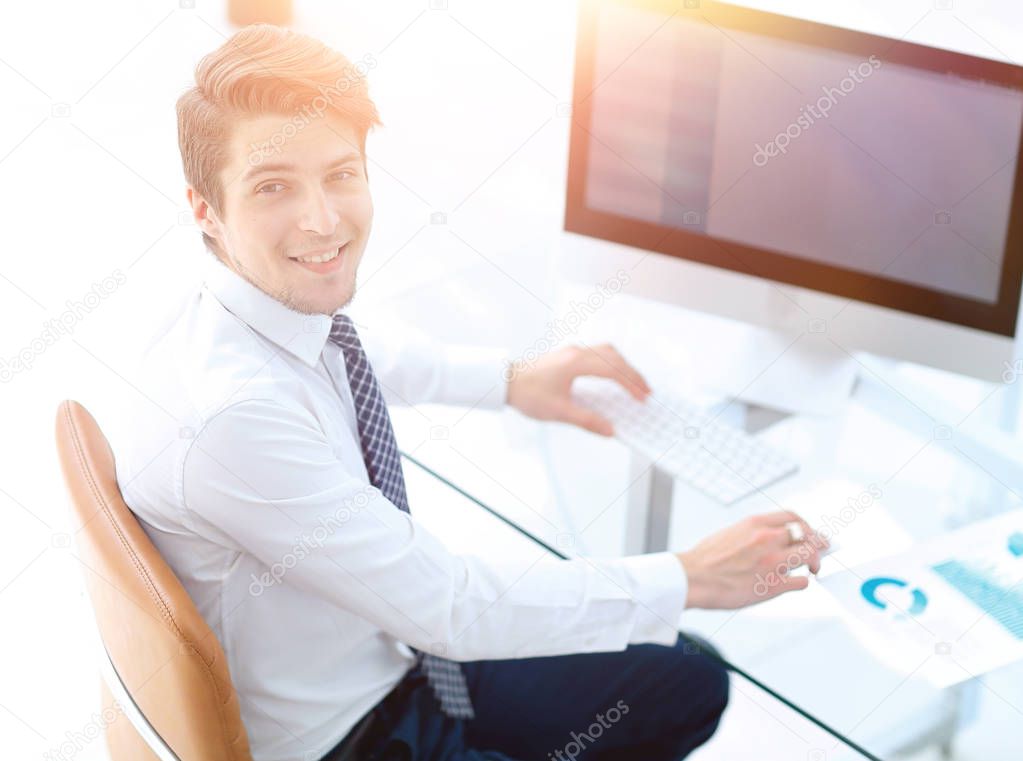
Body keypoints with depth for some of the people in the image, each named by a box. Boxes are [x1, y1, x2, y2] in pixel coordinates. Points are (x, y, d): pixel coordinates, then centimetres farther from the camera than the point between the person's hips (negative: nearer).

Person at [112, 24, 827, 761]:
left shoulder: (283, 301, -9)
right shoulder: (231, 416, -34)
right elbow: (447, 605, -28)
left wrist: (512, 380, 13)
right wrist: (690, 578, -20)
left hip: (393, 663, 8)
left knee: (692, 681, 15)